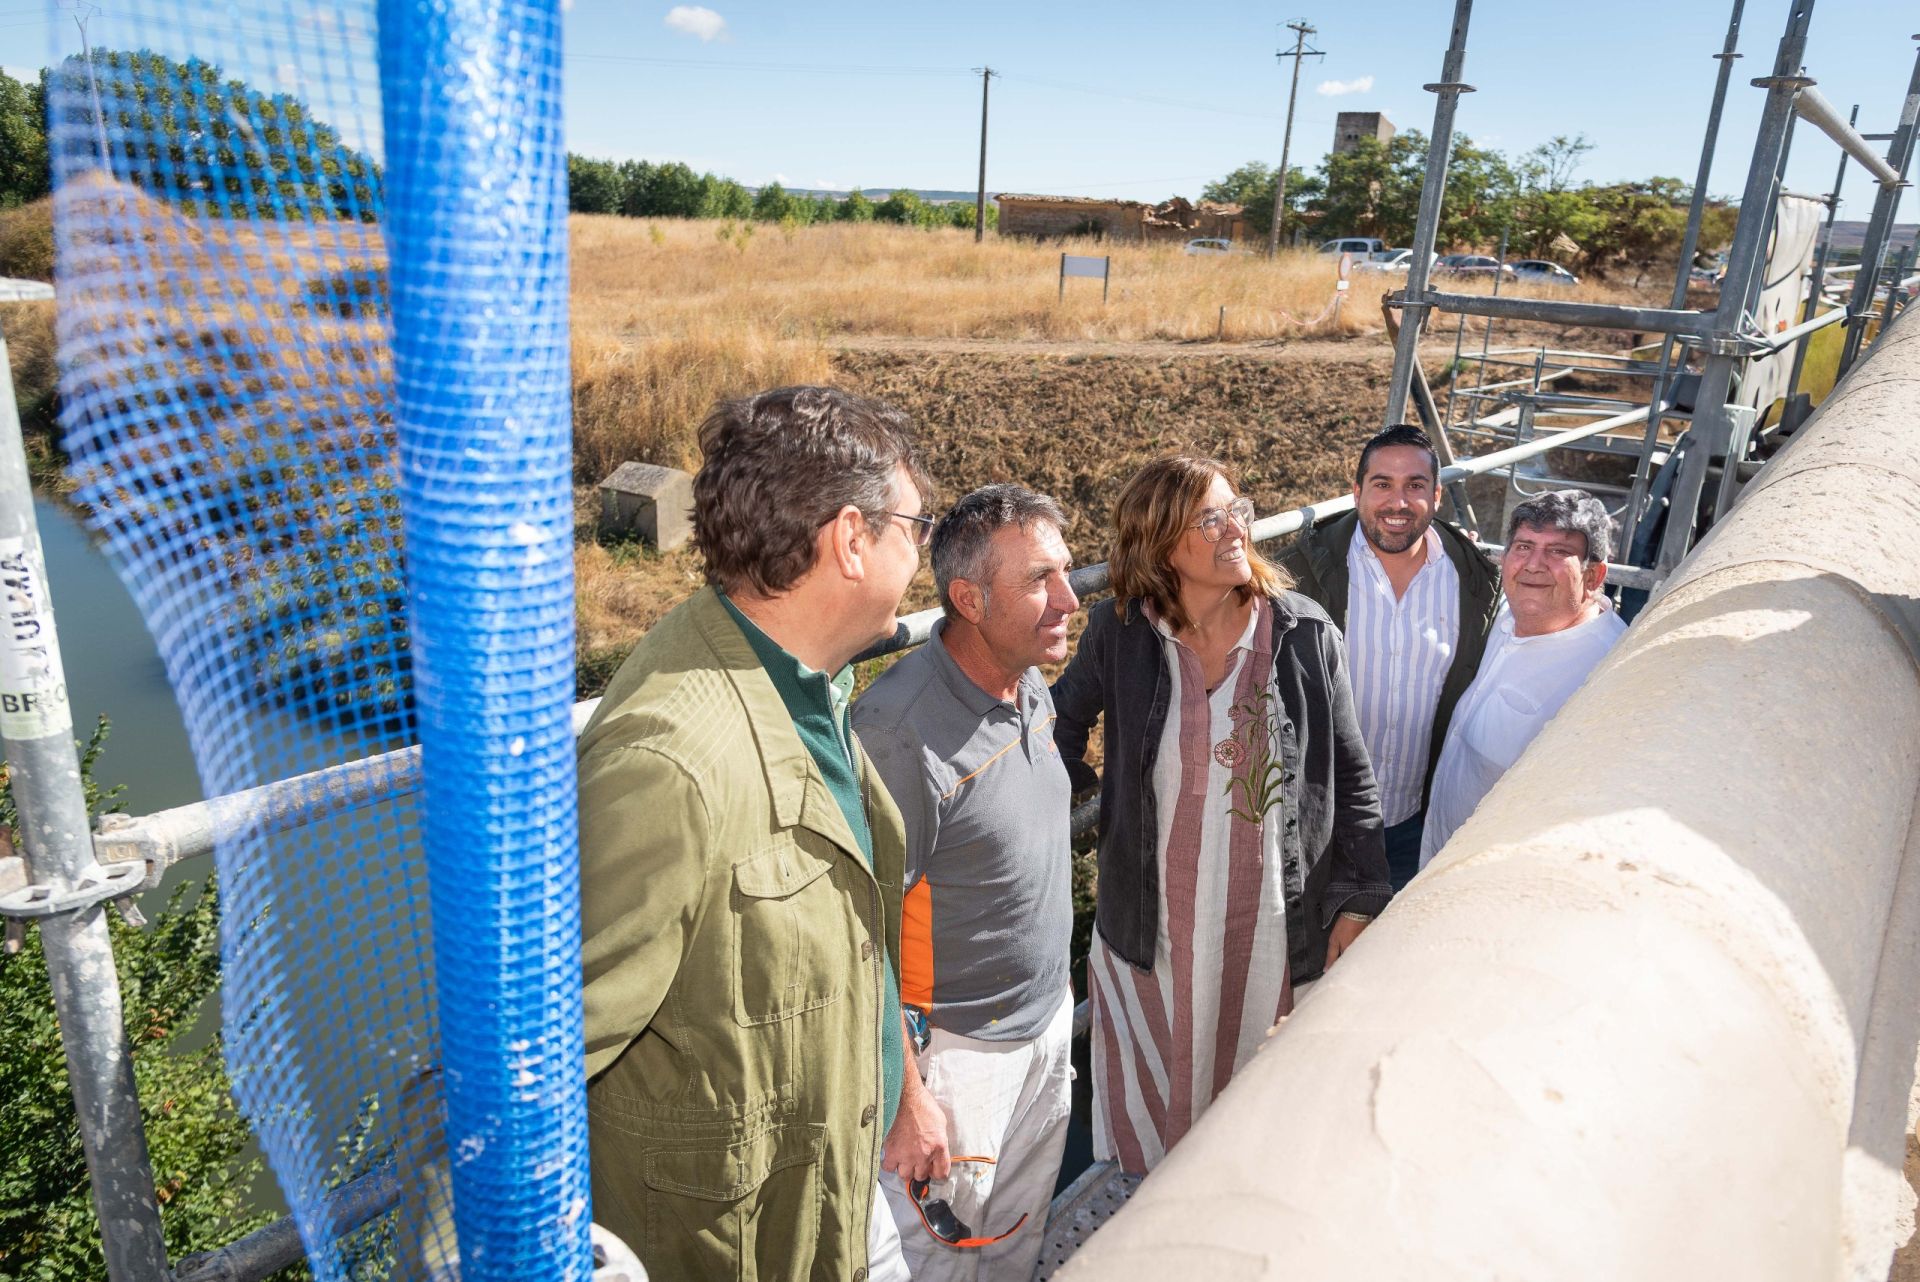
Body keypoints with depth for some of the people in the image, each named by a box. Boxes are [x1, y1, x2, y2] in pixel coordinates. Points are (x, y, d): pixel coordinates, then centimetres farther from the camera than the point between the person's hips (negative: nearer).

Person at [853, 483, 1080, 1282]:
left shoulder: (1031, 685, -2)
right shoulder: (903, 732, -29)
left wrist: (1054, 1003, 16)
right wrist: (905, 1099, -20)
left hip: (1048, 1024, 7)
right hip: (957, 1057, -7)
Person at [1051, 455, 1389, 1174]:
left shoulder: (1306, 635, -8)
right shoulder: (1117, 635, -10)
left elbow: (1351, 776, -1)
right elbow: (1065, 720, 10)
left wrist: (1358, 901, -2)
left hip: (1276, 920, 0)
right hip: (1154, 923, 1)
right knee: (1158, 1087, 20)